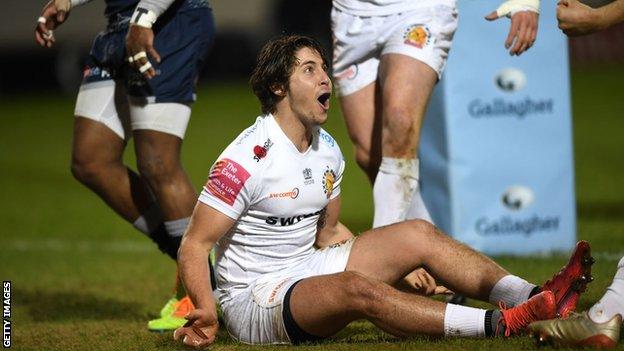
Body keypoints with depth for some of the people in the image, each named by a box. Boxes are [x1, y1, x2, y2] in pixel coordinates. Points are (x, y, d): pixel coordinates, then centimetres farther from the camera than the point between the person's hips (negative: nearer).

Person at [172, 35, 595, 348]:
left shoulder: (327, 150, 9)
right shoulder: (249, 158, -17)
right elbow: (194, 246, -18)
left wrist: (397, 268, 17)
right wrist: (207, 312, -32)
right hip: (254, 300, -9)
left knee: (417, 234, -2)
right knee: (356, 288, -35)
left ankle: (534, 298, -17)